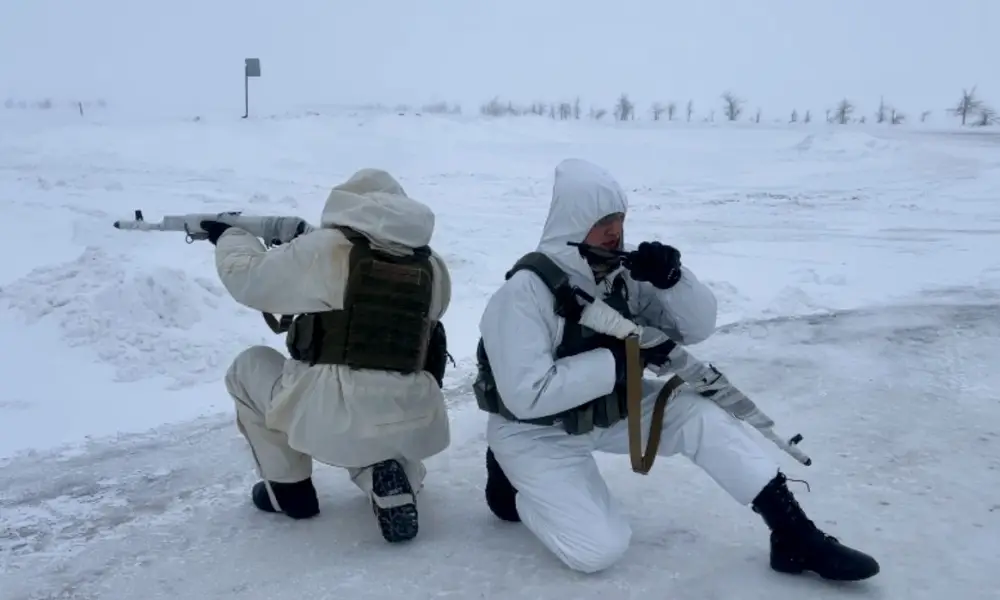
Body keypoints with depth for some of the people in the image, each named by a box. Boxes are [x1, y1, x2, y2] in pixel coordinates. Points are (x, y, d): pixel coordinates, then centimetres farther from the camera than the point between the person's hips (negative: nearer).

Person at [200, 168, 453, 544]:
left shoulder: (325, 250, -5)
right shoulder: (431, 267, 8)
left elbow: (247, 278, 7)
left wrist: (230, 237, 29)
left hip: (335, 417, -4)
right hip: (412, 424, 5)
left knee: (249, 369, 23)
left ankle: (288, 488, 26)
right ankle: (391, 476, 8)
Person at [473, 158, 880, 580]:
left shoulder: (625, 274, -9)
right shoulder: (525, 292, -28)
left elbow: (698, 328, -5)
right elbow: (527, 395, -33)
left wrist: (671, 278, -26)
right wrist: (620, 358, -32)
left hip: (609, 409, 6)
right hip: (534, 431, -6)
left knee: (696, 414, -15)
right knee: (600, 549, -16)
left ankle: (794, 536, -7)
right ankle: (512, 482, 9)